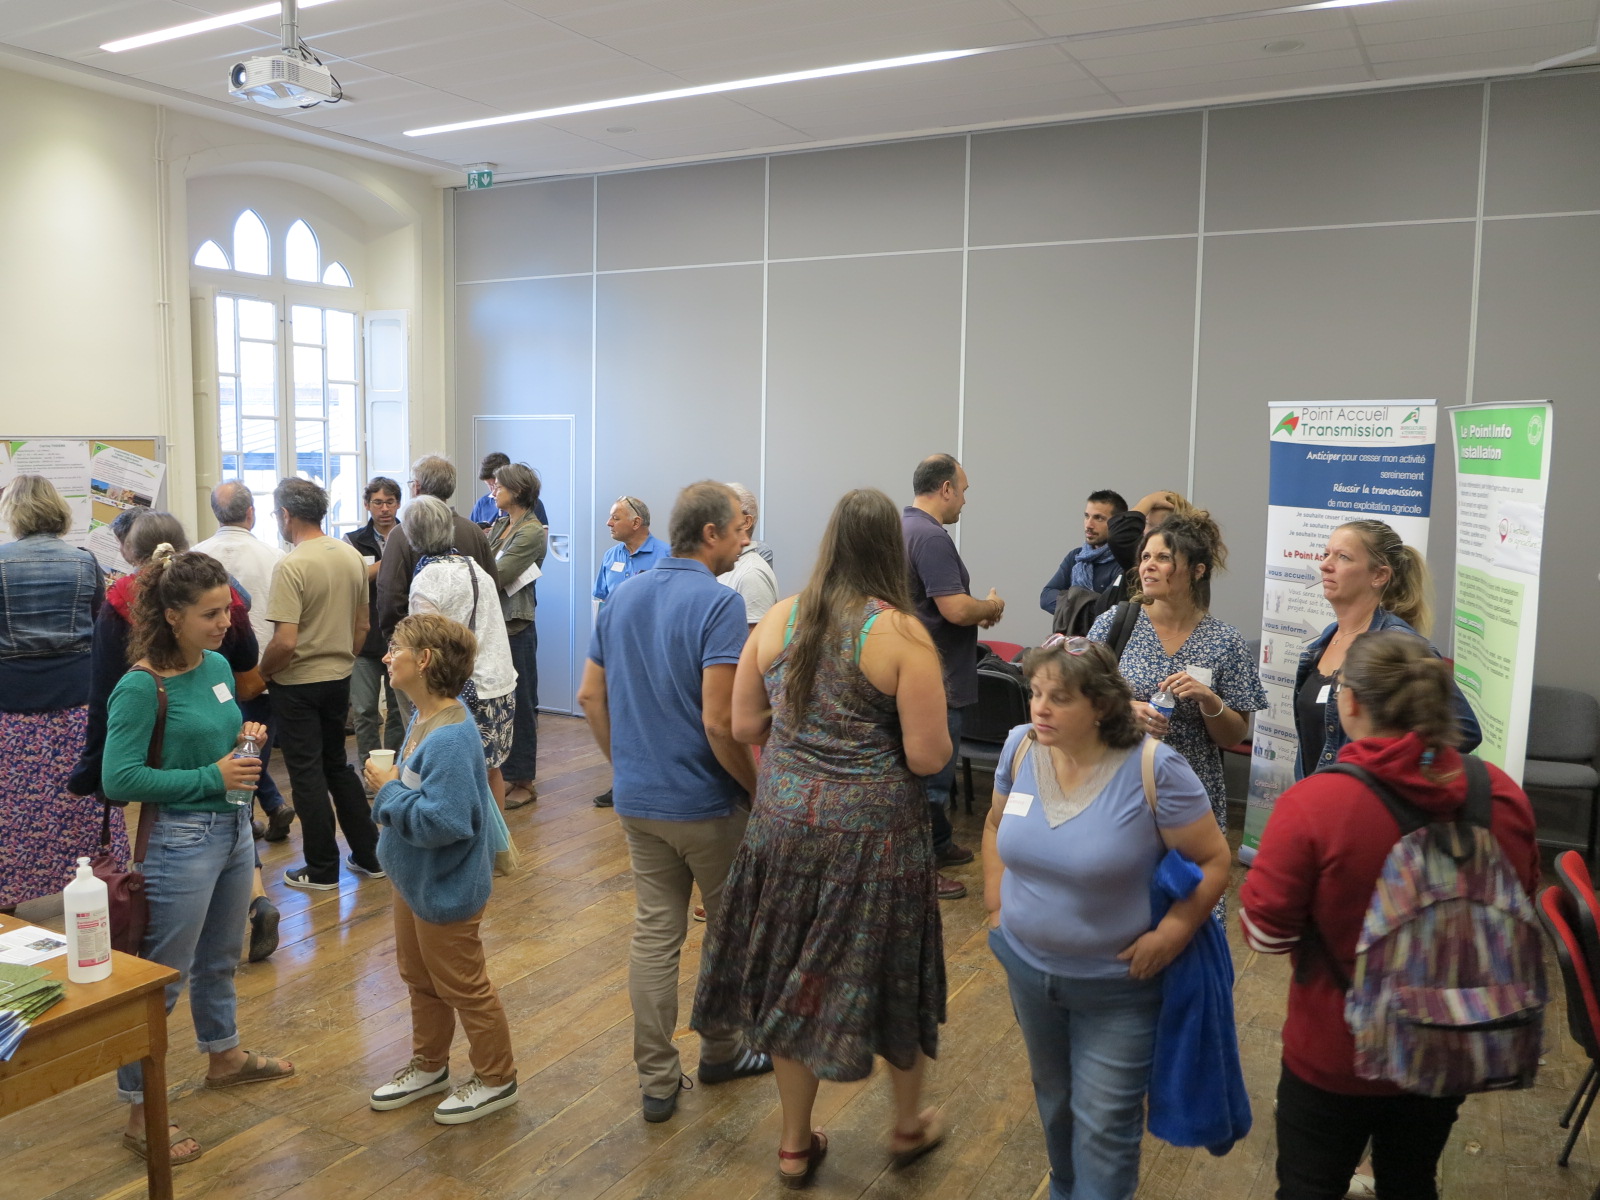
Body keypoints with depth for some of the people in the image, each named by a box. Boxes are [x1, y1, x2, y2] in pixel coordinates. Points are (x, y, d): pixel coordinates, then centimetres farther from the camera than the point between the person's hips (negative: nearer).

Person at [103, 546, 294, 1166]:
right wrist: (212, 776, -23)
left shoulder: (218, 666, 3)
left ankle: (223, 1056, 45)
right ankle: (141, 1112, 17)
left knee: (220, 956, 24)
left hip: (233, 829, 8)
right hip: (180, 840, -8)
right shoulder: (141, 687, -20)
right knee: (164, 975, 4)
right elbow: (119, 779, -22)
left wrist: (244, 736, -3)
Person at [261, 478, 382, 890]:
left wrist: (260, 673, -7)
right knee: (337, 765, 19)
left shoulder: (292, 566, -20)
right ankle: (368, 856, 23)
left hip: (297, 685, -7)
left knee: (307, 773, 5)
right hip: (339, 679, 7)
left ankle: (322, 869, 14)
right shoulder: (352, 556, 2)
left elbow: (285, 642, -24)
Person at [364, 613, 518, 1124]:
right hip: (414, 878, 10)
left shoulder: (451, 737, -31)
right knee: (418, 977, 25)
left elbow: (442, 820, -35)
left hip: (445, 889, -10)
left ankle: (496, 1079, 29)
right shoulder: (423, 718, -2)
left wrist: (388, 791, -24)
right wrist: (389, 785, -4)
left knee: (462, 987, 9)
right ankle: (428, 1065, 46)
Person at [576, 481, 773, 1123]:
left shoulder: (621, 597, 6)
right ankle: (720, 1052, 31)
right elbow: (718, 721, -24)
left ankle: (656, 1078, 18)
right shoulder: (718, 603, -18)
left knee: (654, 933, 11)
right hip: (707, 803, -6)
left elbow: (590, 695, 9)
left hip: (638, 799, 6)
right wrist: (761, 790, -12)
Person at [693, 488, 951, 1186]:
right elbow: (928, 757, -16)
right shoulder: (902, 633, -15)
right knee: (887, 973, 18)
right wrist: (904, 735, 5)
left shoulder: (778, 619, -2)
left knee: (792, 979, 17)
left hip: (785, 822, 4)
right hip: (873, 833, -3)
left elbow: (745, 725, 5)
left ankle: (796, 1142, 33)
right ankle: (909, 1124, 40)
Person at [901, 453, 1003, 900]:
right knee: (932, 771, -1)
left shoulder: (904, 527, 11)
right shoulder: (931, 537, -22)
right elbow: (956, 610, -27)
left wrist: (977, 610, 12)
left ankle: (940, 844, 37)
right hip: (936, 679, -11)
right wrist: (992, 606, -7)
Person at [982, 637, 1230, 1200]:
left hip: (1117, 983, -5)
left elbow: (1215, 860, -16)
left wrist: (1170, 935, -21)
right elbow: (997, 823, 9)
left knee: (1103, 1125, 5)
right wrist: (996, 900, 3)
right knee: (1053, 1097, 26)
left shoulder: (1154, 769, -24)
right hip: (1028, 965, 5)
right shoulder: (1021, 747, -10)